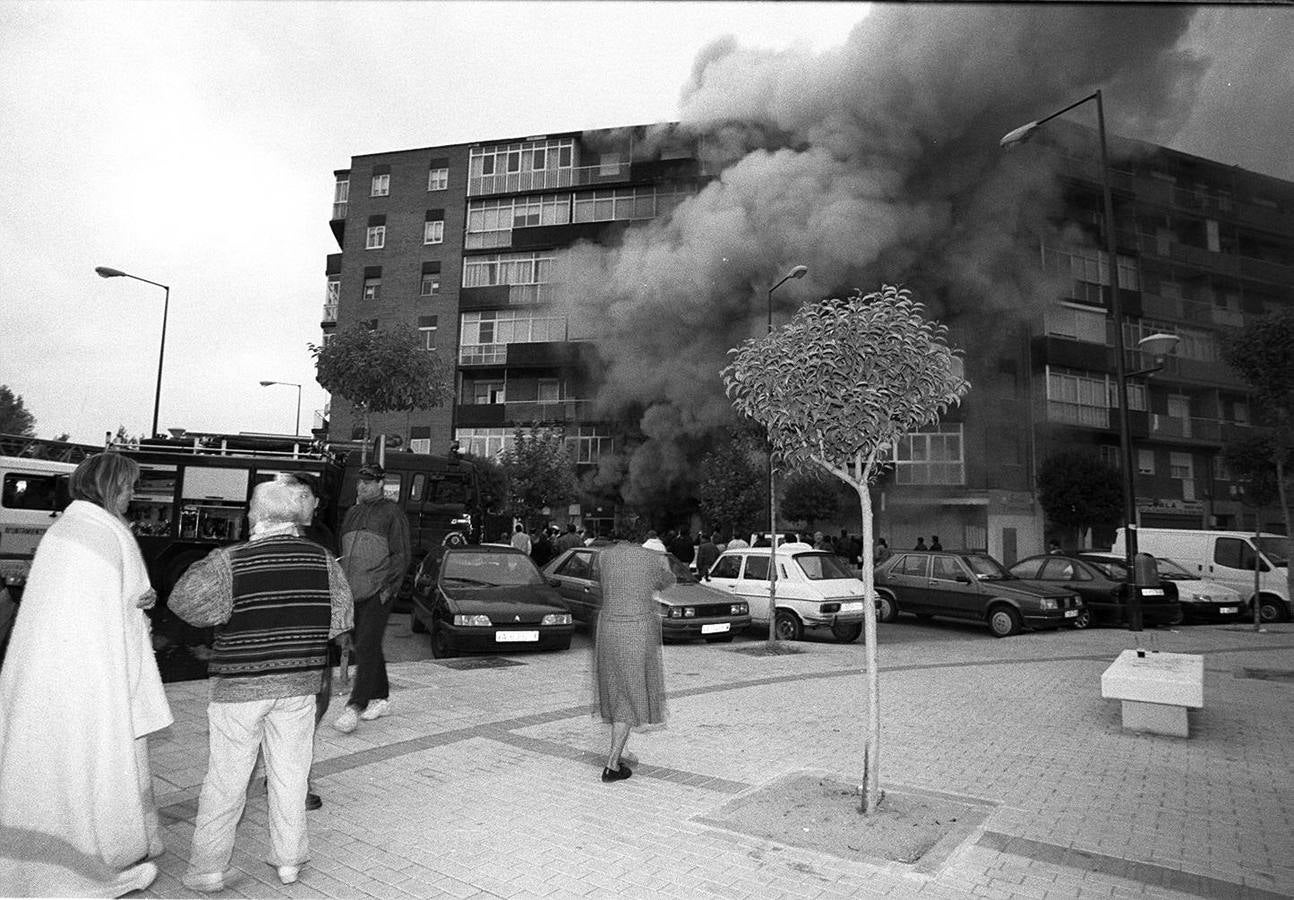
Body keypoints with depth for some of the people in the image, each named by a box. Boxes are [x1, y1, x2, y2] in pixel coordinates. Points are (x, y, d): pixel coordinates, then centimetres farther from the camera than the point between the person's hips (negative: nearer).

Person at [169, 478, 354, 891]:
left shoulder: (231, 561, -15)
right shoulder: (323, 559, -6)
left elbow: (182, 600, -7)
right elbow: (341, 619, -1)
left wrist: (207, 565, 7)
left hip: (239, 684, -2)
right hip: (299, 684, 3)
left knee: (225, 780, 12)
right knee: (290, 774, 15)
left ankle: (207, 868, 23)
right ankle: (289, 860, 27)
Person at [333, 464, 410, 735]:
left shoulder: (392, 512, -3)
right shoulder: (352, 513, 18)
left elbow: (402, 554, -7)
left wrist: (390, 587, -14)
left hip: (378, 591, -7)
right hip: (353, 591, 7)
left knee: (366, 647, -12)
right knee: (366, 647, 12)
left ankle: (355, 707, -13)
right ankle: (381, 699, 23)